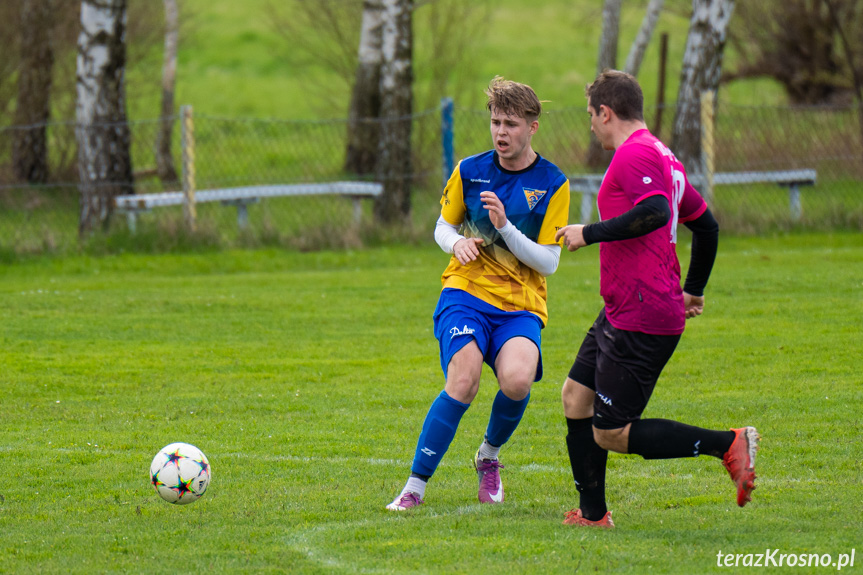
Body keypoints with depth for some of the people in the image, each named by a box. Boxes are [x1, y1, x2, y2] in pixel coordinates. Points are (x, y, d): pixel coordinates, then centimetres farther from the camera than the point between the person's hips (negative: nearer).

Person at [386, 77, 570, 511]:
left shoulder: (552, 184, 0)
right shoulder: (469, 172, 5)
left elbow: (548, 262, -3)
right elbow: (442, 228, 17)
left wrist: (505, 226, -17)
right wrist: (457, 243, -7)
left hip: (521, 305, 0)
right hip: (465, 294, 0)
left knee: (517, 380, -29)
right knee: (463, 382, -27)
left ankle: (489, 457, 3)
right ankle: (414, 487, -17)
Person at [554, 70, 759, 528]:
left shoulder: (634, 154, -14)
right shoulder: (660, 156, 18)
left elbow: (655, 212, -31)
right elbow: (705, 224, 25)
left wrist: (590, 233, -22)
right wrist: (693, 291, 33)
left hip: (641, 322, -11)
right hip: (621, 314, 11)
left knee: (611, 434, -8)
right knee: (576, 397, 13)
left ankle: (727, 444, -11)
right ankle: (592, 514, 16)